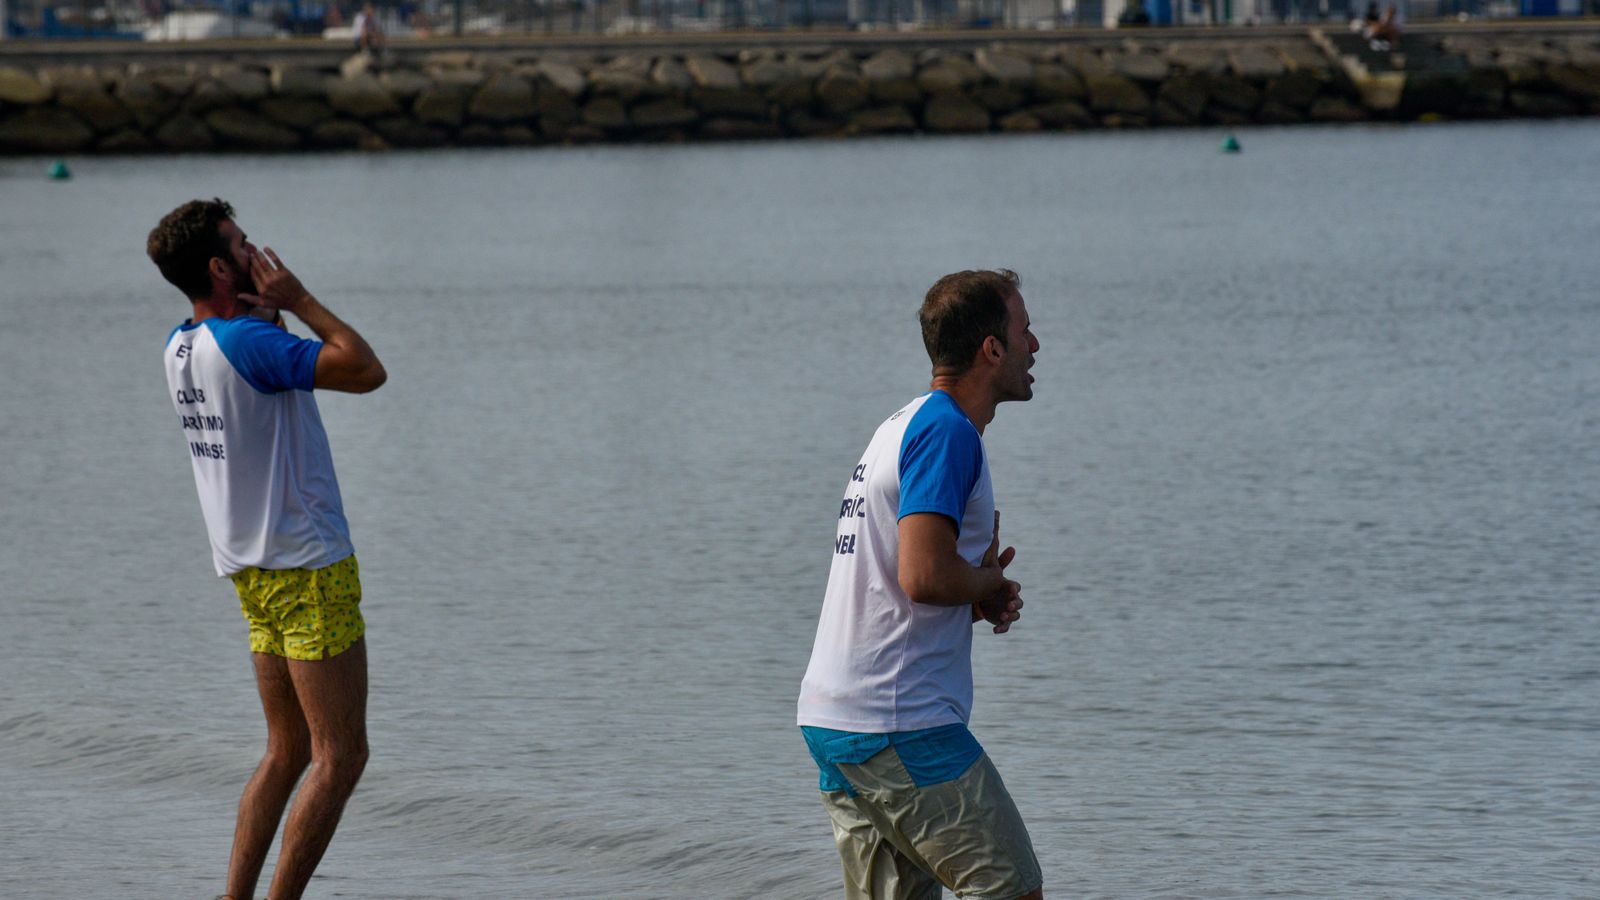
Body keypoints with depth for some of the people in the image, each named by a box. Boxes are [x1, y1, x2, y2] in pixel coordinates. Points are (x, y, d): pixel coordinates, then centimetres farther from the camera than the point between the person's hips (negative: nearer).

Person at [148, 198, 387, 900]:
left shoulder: (180, 347, 8)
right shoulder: (246, 343, -19)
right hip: (307, 566, -9)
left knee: (287, 752, 15)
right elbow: (366, 371, -20)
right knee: (340, 757, -5)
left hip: (252, 570, 9)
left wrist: (268, 313, 6)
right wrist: (298, 301, -11)